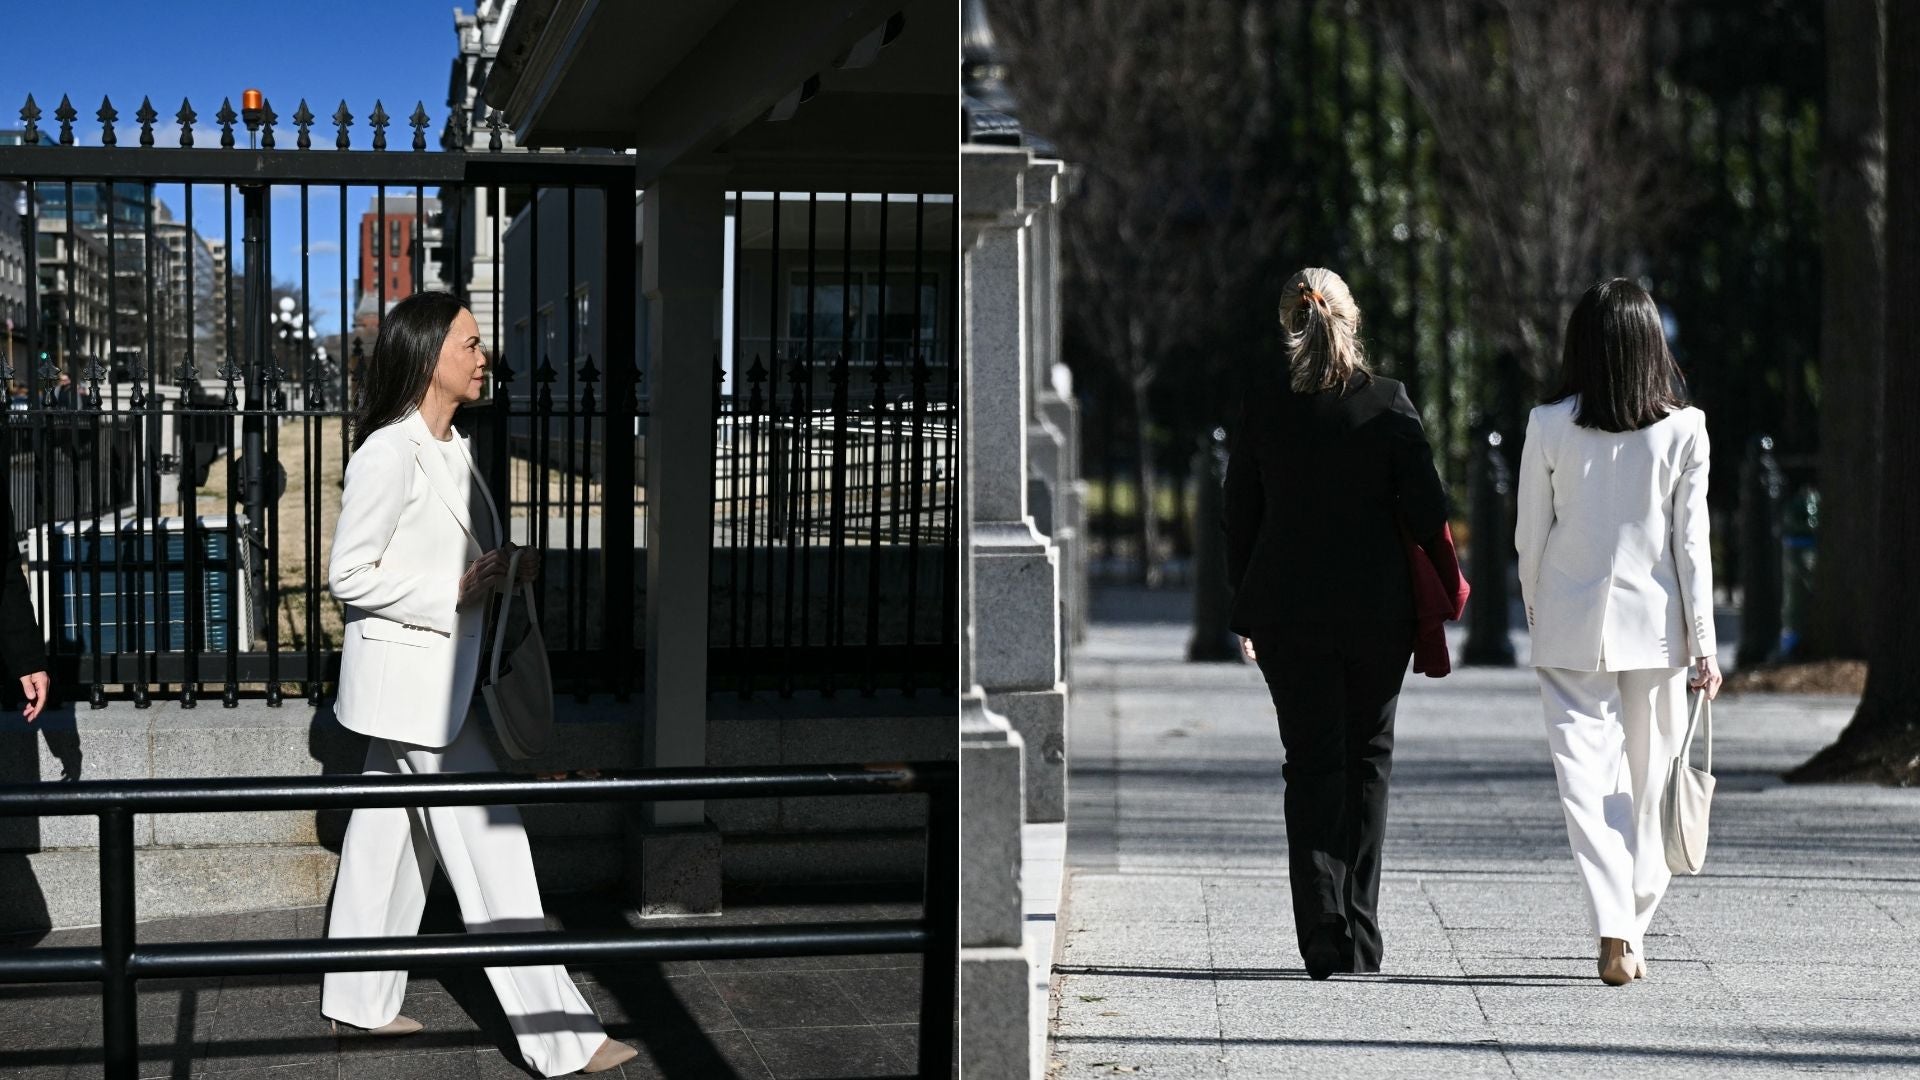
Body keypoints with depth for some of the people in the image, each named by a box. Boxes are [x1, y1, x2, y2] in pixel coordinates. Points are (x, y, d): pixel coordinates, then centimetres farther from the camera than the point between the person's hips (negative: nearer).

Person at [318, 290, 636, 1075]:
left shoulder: (449, 449, 10)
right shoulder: (390, 452, -18)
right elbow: (348, 573, -17)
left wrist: (503, 570, 3)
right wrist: (454, 591, -22)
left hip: (437, 675, 9)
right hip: (408, 675, -9)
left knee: (388, 839, 17)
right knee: (490, 847, -7)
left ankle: (358, 1001, 28)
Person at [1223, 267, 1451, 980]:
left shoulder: (1261, 411, -3)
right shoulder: (1389, 404, -6)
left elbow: (1239, 519, 3)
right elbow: (1427, 507, -7)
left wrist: (1247, 612, 12)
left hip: (1289, 613, 0)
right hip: (1377, 611, 0)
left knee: (1311, 765, 5)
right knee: (1367, 762, 12)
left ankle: (1324, 937, -4)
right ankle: (1359, 939, 12)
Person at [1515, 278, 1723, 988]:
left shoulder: (1549, 427, -5)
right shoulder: (1683, 429, -5)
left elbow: (1530, 536, 1)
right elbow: (1691, 542, -3)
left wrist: (1539, 622, 15)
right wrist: (1704, 642, 1)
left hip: (1572, 627, -1)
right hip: (1655, 625, 1)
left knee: (1585, 777, -2)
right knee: (1646, 782, 13)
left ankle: (1613, 931, -17)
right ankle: (1633, 931, 18)